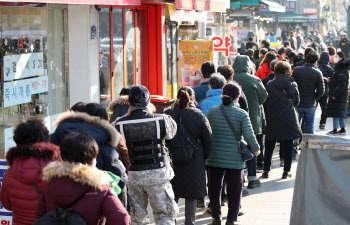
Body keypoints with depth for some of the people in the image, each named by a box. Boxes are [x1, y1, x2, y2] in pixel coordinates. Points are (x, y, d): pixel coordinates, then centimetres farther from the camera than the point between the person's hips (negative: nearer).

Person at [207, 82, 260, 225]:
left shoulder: (212, 111, 1)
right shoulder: (242, 114, -8)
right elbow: (249, 136, -11)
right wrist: (256, 149, 6)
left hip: (214, 158, 3)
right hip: (234, 159, -2)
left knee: (214, 188, 13)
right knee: (234, 190, 9)